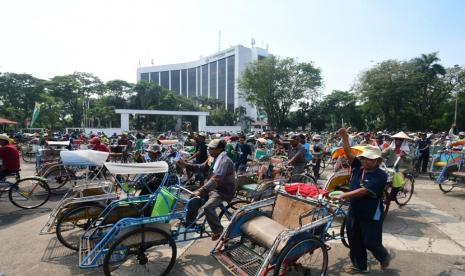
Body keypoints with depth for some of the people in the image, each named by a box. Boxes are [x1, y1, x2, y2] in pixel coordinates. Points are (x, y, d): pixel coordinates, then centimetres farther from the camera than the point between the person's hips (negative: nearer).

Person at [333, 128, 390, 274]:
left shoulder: (380, 176, -19)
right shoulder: (358, 167, -2)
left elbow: (363, 191, -28)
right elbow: (349, 153, -12)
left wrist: (343, 196, -33)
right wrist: (345, 137, -26)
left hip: (371, 216, -6)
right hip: (353, 212, 6)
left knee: (370, 242, 10)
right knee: (354, 241, 16)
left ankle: (384, 257, 43)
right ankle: (359, 265, 37)